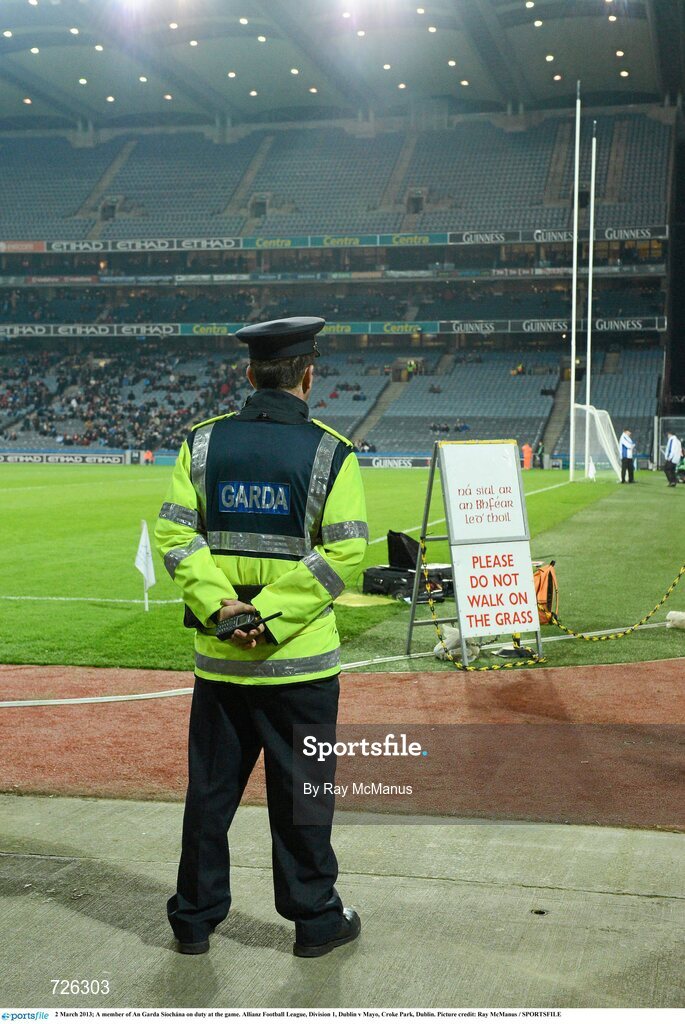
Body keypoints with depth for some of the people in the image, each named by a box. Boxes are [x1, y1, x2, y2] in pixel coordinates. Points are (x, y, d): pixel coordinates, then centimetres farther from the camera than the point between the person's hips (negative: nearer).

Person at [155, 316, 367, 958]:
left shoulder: (203, 442, 2)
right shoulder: (331, 452, -6)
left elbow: (174, 533, -4)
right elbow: (342, 551, -14)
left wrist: (219, 603, -10)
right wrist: (272, 613, -14)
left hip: (219, 656, 3)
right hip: (300, 660, -3)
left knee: (210, 789, 14)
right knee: (300, 790, 10)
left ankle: (193, 919, 25)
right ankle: (316, 919, 23)